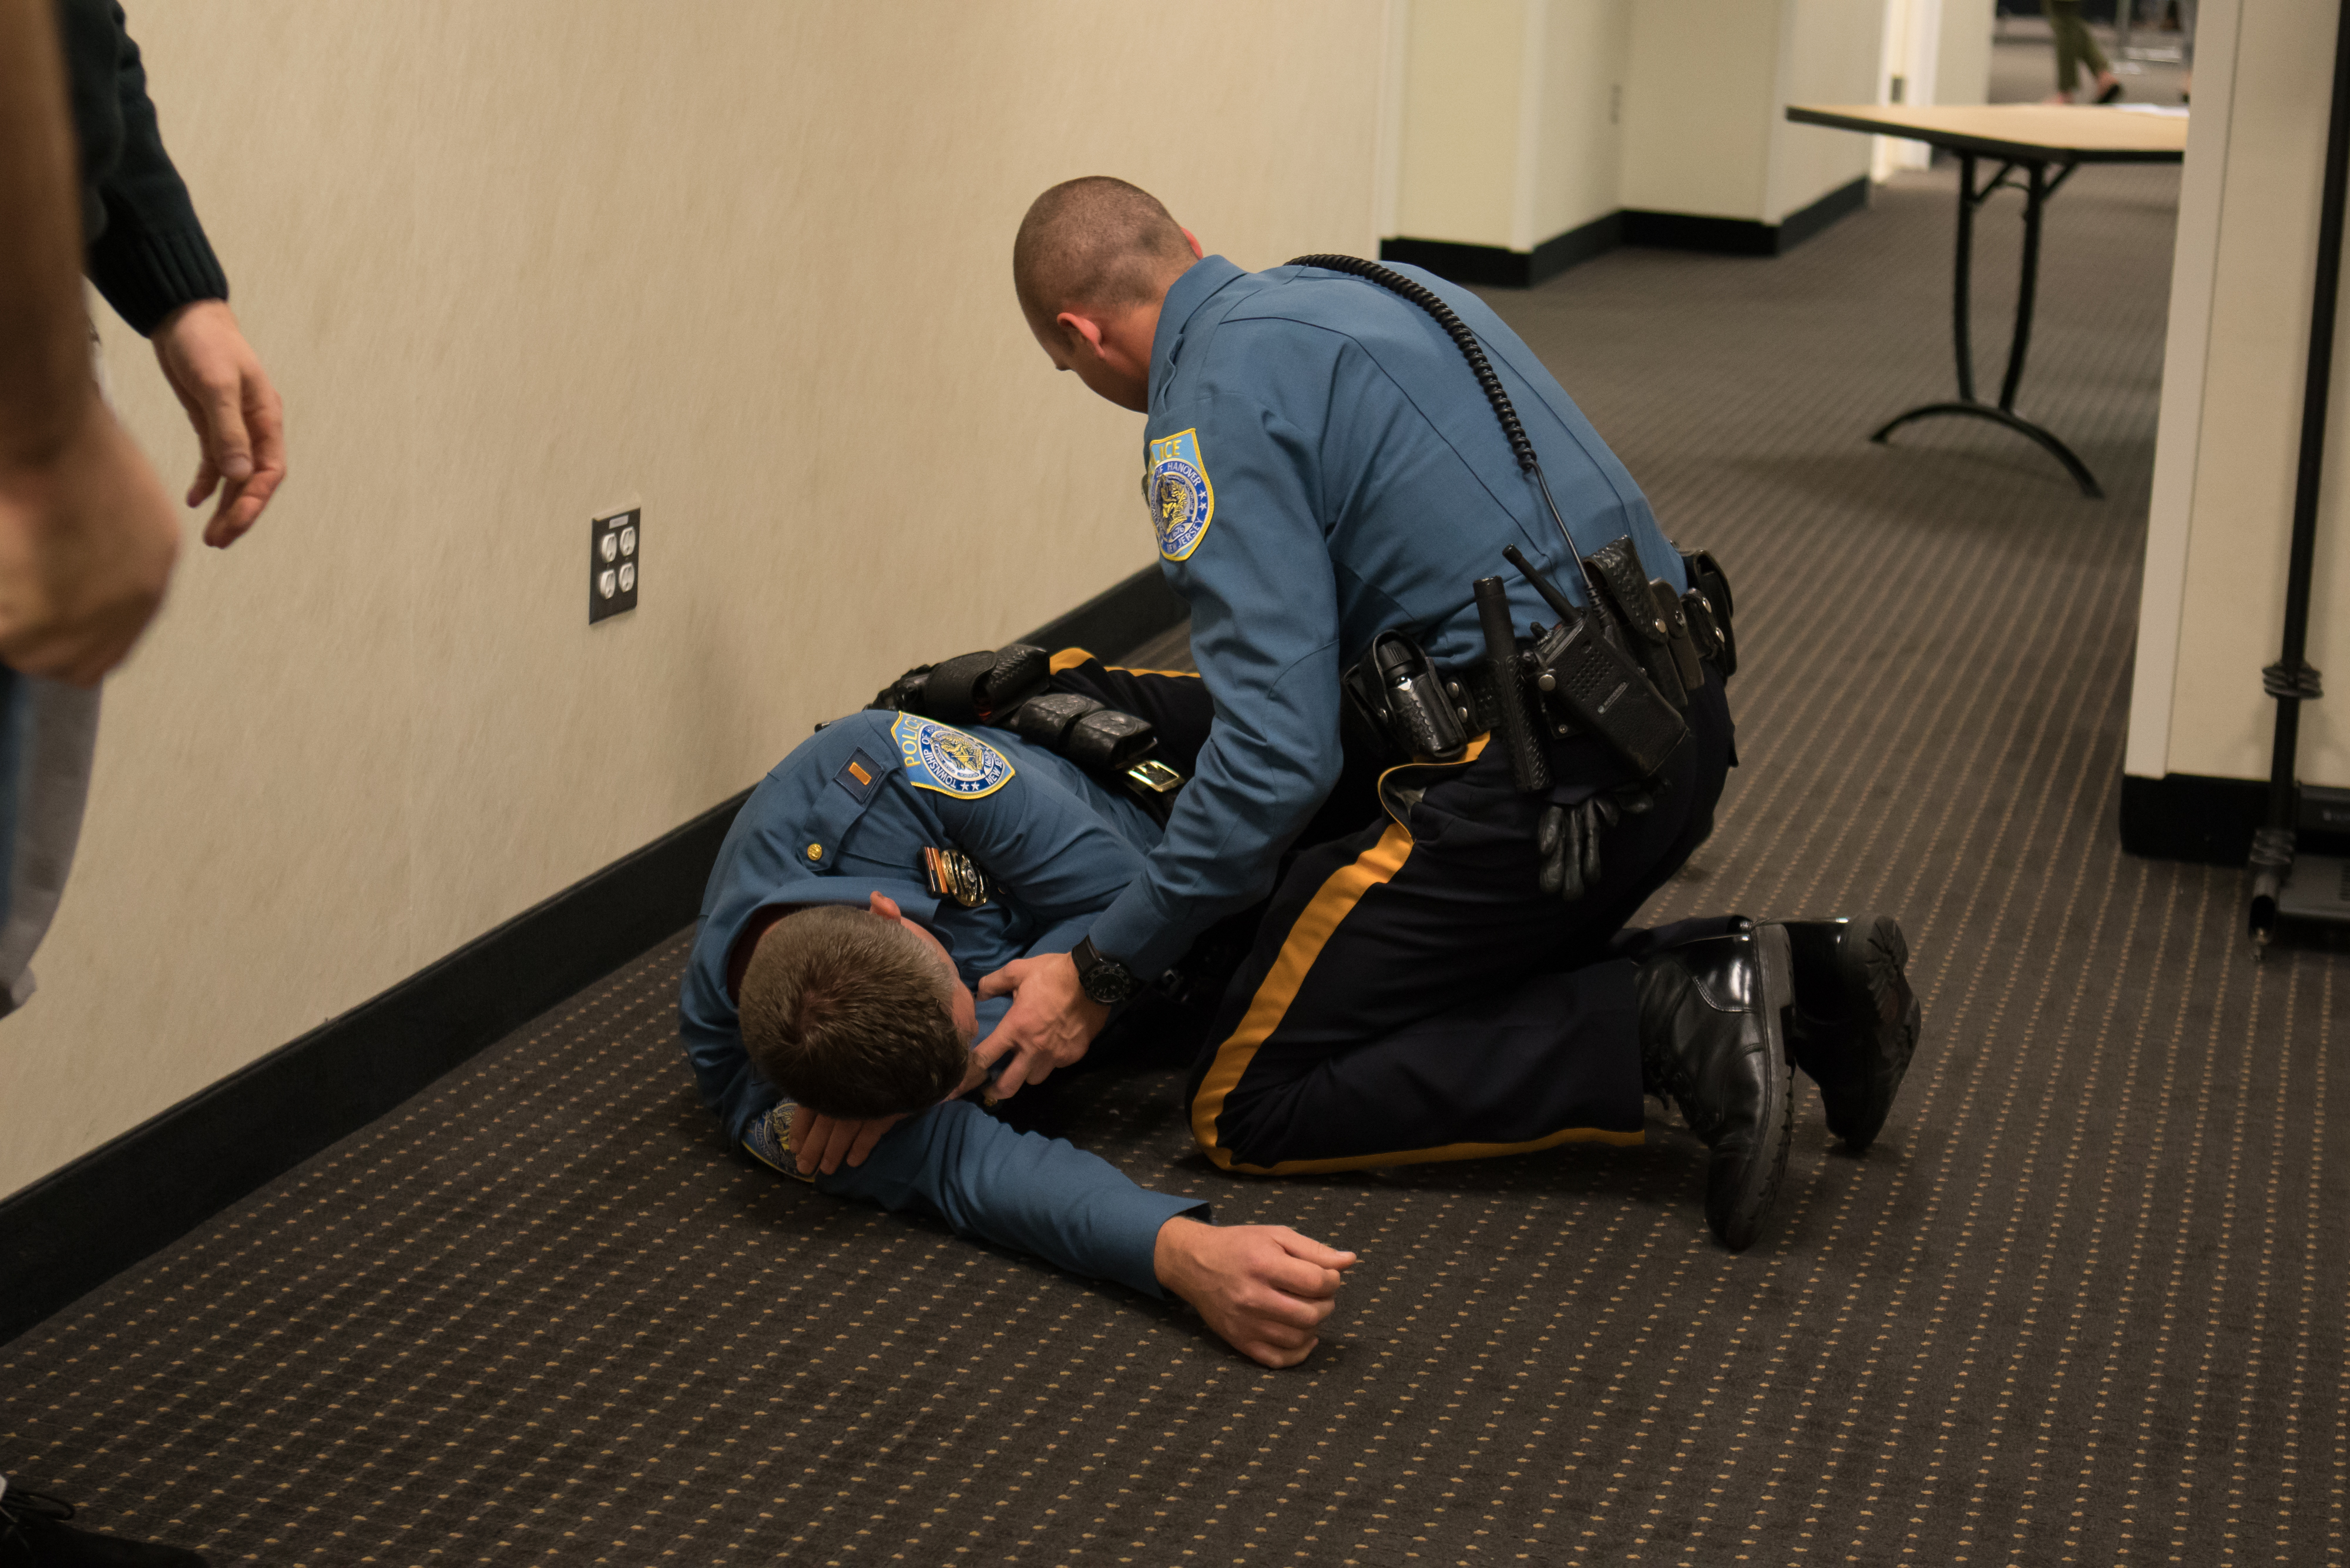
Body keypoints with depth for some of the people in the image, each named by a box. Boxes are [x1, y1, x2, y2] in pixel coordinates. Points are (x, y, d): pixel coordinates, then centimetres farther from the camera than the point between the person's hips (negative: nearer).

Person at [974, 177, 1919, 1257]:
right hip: (1678, 724, 9)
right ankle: (1792, 979, 10)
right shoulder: (1371, 288, 18)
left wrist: (1099, 974, -8)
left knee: (1248, 1107, 1)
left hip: (1546, 781, -9)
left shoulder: (1214, 398, -10)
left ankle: (1668, 1029, -10)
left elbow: (1281, 751, -18)